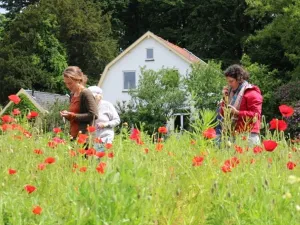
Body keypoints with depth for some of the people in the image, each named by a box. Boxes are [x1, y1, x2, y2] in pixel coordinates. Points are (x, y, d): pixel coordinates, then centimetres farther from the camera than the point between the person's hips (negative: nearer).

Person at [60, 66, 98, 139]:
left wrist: (72, 115, -15)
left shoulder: (86, 93, -8)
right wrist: (67, 115, 5)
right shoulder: (72, 94, 16)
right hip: (74, 136, 7)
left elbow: (93, 115, -16)